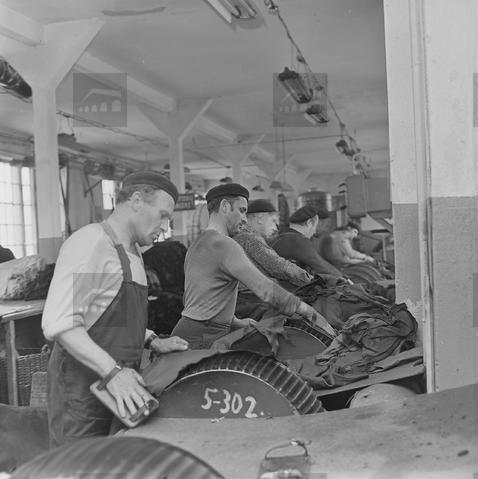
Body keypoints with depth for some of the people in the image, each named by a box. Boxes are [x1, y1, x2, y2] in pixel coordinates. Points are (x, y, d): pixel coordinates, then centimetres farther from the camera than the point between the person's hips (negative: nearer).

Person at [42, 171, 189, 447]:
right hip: (82, 390, -9)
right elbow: (60, 323, -23)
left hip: (122, 390, 9)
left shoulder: (132, 253, 15)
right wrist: (112, 371, -29)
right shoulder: (90, 243, -15)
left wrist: (153, 342, 10)